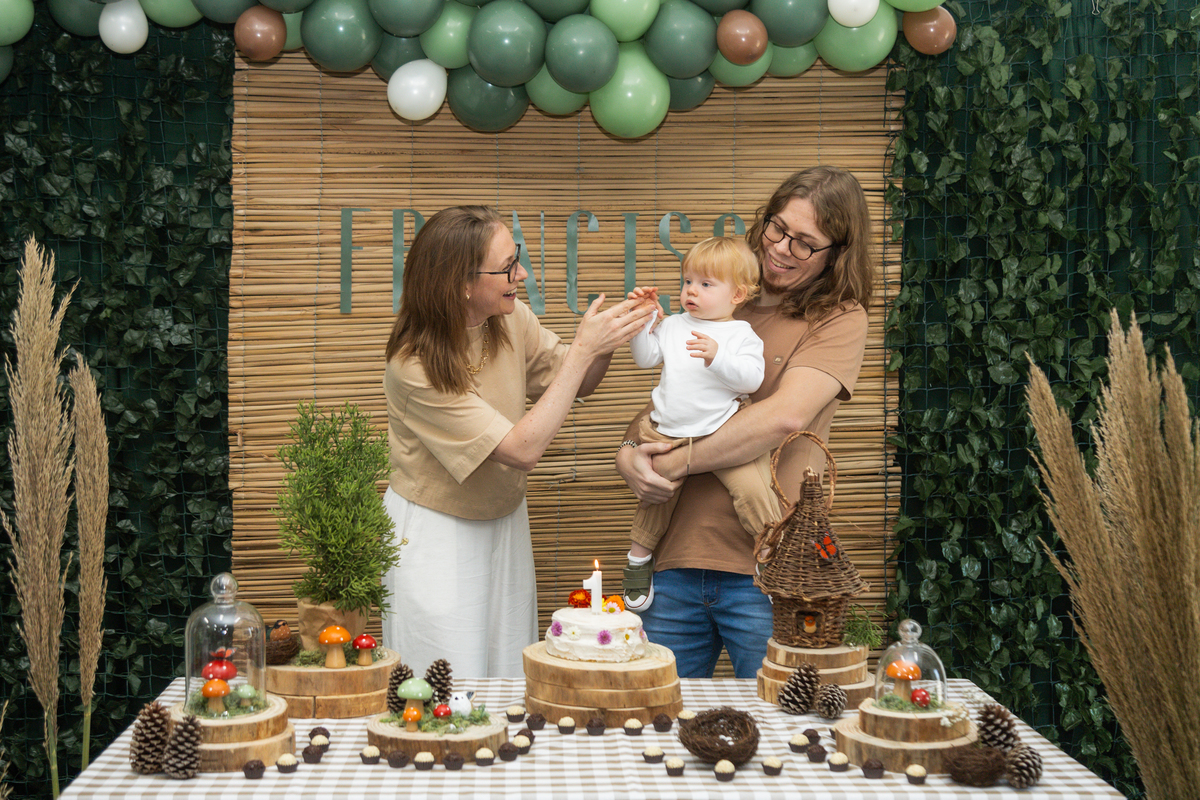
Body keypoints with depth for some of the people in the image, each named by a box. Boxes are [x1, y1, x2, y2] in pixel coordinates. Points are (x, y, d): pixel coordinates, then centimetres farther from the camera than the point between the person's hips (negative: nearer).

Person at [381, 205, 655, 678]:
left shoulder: (511, 320, -9)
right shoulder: (414, 367, -27)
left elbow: (577, 386, 7)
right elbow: (523, 449, -30)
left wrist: (606, 341, -16)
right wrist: (582, 349, -30)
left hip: (505, 522, 6)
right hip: (435, 534, -6)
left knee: (511, 687, 12)